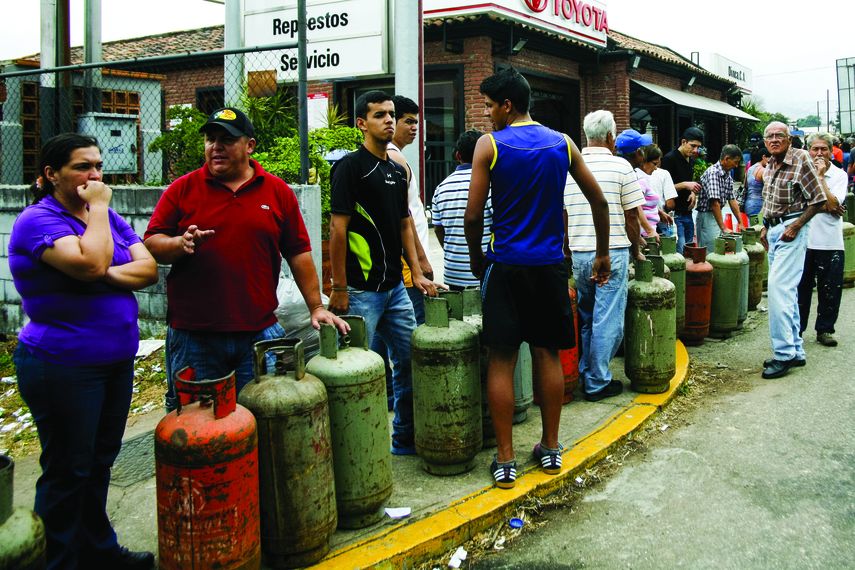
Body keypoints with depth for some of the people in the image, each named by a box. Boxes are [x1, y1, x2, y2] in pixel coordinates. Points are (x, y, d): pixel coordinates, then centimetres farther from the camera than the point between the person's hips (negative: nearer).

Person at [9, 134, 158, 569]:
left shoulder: (108, 217, 10)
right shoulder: (38, 221, -12)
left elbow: (149, 269, 1)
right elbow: (91, 263, -28)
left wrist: (106, 275, -16)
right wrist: (97, 208, -16)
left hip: (116, 361, 7)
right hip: (64, 367, -7)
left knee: (99, 463, 17)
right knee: (68, 470, 4)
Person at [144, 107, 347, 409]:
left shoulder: (277, 191, 7)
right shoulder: (182, 189, 4)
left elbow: (298, 253, 8)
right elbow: (151, 245, 3)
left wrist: (316, 307, 5)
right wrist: (180, 244, -18)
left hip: (260, 333, 1)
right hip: (192, 337, 0)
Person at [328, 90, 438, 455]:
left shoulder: (398, 170, 14)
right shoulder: (351, 166, -10)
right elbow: (337, 228, -13)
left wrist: (416, 273, 10)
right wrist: (339, 288, -15)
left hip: (395, 287, 8)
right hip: (361, 290, -8)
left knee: (409, 362, 13)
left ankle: (405, 439, 27)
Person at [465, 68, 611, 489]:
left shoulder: (489, 145, -6)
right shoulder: (562, 144, 5)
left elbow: (473, 216, -9)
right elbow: (599, 201, 9)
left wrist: (476, 257, 8)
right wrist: (603, 254, 20)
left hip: (506, 264, -3)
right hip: (550, 264, 4)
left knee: (502, 360, 2)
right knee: (547, 355, 13)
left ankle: (505, 461, 6)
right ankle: (550, 449, 23)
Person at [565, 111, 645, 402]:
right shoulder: (620, 166, -6)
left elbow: (563, 216, 10)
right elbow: (631, 216, -4)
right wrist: (636, 249, 10)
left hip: (578, 254, 5)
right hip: (612, 252, -5)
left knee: (584, 317, 17)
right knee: (607, 319, 2)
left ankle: (584, 375, 25)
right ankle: (598, 383, 7)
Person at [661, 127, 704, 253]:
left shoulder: (691, 160, 15)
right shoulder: (670, 159, -11)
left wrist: (693, 193, 8)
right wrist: (684, 185, -23)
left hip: (687, 213, 8)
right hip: (674, 214, -8)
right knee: (680, 252, -12)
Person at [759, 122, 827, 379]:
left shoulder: (801, 160, -11)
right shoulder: (770, 166, 12)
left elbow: (818, 200, -11)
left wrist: (795, 227, -17)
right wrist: (765, 228, 14)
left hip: (791, 230, -8)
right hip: (773, 230, 8)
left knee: (779, 288, -16)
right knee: (787, 292, 11)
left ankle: (784, 354, -13)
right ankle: (795, 351, 18)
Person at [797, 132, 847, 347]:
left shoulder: (839, 175, 2)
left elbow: (833, 204, -13)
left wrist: (820, 176, -10)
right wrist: (829, 207, -11)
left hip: (831, 243, 0)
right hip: (804, 239, 0)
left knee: (830, 289, 4)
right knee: (801, 287, 7)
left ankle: (825, 329, 17)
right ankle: (796, 329, 17)